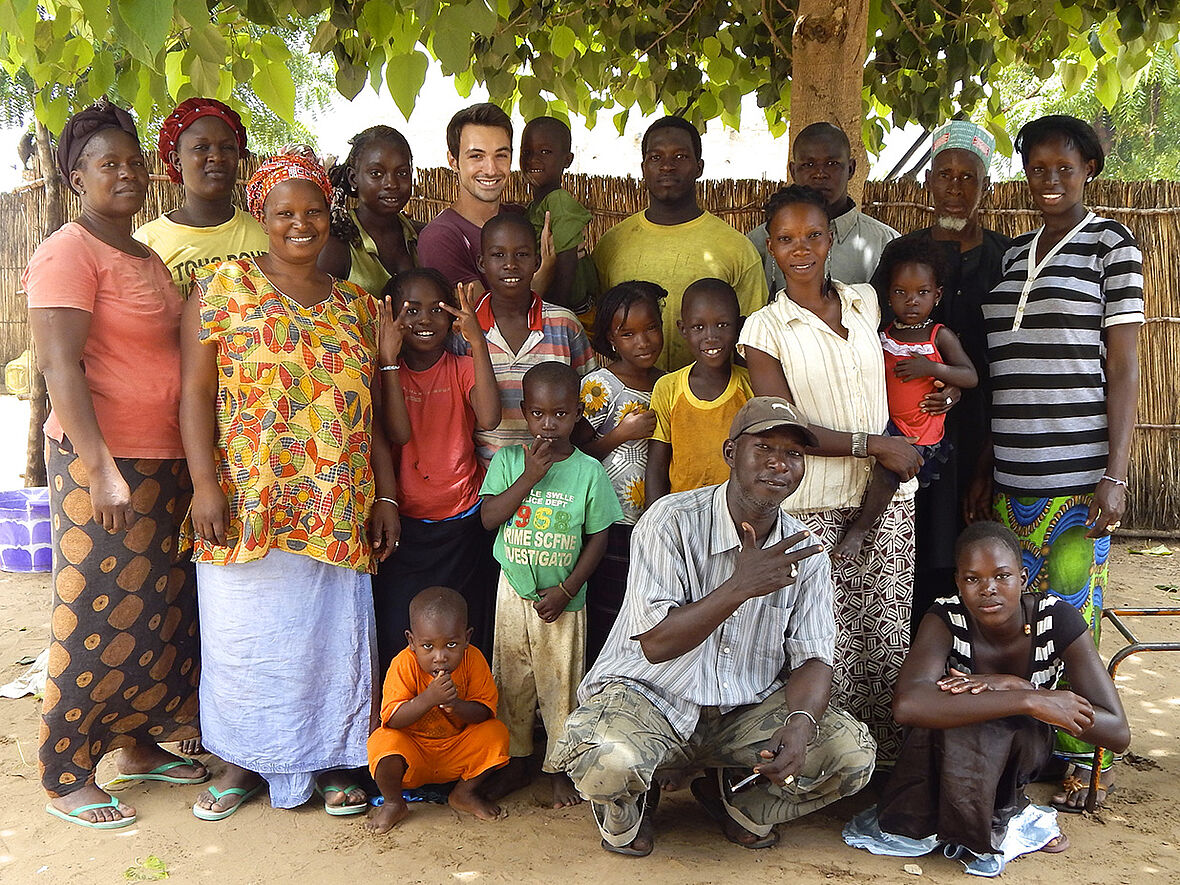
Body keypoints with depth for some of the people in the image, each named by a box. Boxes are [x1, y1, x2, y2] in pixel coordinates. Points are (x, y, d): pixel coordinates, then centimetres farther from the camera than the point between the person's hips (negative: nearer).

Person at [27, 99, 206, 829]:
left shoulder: (147, 257, 16)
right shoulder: (69, 254, -9)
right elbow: (61, 366, -17)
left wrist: (193, 465, 17)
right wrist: (100, 469, -23)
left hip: (166, 461, 8)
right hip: (104, 463, -8)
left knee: (161, 611, 13)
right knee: (99, 617, -1)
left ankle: (140, 745, 28)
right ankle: (65, 778, 13)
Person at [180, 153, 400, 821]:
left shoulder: (357, 306, 11)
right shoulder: (223, 287, 2)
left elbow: (370, 412, 11)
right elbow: (196, 391, -3)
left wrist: (387, 496, 5)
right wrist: (206, 484, -13)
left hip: (338, 510, 2)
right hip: (246, 506, -2)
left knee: (333, 633, 6)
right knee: (245, 633, 6)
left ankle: (331, 760, 22)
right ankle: (244, 762, 24)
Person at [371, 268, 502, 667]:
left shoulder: (463, 368, 2)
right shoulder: (387, 371, 2)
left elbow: (489, 419, -19)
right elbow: (398, 433, -16)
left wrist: (477, 342, -22)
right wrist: (389, 359, -18)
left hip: (462, 526, 0)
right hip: (405, 526, 0)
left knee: (462, 640, 7)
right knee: (397, 637, 0)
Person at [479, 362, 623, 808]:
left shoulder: (588, 470, -7)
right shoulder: (508, 460, -3)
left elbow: (598, 538, -4)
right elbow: (489, 517, -12)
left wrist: (566, 590, -10)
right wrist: (530, 476, -20)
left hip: (562, 596, -2)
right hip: (514, 588, 2)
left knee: (560, 683, 6)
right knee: (511, 678, 12)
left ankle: (558, 767, 23)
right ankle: (515, 761, 30)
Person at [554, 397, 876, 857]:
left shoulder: (805, 550, -1)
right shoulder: (672, 521, -16)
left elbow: (812, 657, -2)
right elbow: (655, 644, -19)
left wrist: (800, 723, -25)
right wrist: (740, 587, -29)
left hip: (747, 710, 5)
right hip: (651, 697, -4)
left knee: (852, 754, -16)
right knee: (607, 759, -36)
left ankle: (734, 796, 14)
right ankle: (626, 810, 6)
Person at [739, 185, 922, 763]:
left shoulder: (864, 303, 10)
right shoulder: (764, 330, -3)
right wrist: (872, 445, -12)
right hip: (814, 506, -4)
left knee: (888, 634, 7)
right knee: (827, 644, -1)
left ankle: (887, 755, 21)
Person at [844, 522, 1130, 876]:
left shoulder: (1056, 618, -20)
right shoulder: (946, 618, -24)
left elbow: (1118, 731, -23)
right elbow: (907, 704, -43)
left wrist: (1016, 686, -34)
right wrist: (1029, 701, -45)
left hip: (1021, 749, 1)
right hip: (946, 751, 0)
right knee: (954, 705, -36)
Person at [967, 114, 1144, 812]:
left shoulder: (1112, 246, 0)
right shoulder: (1013, 257, 16)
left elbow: (1123, 367, -5)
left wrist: (1115, 475, -12)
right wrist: (985, 469, 15)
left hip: (1079, 478, -5)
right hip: (1013, 479, 5)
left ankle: (1088, 760, 18)